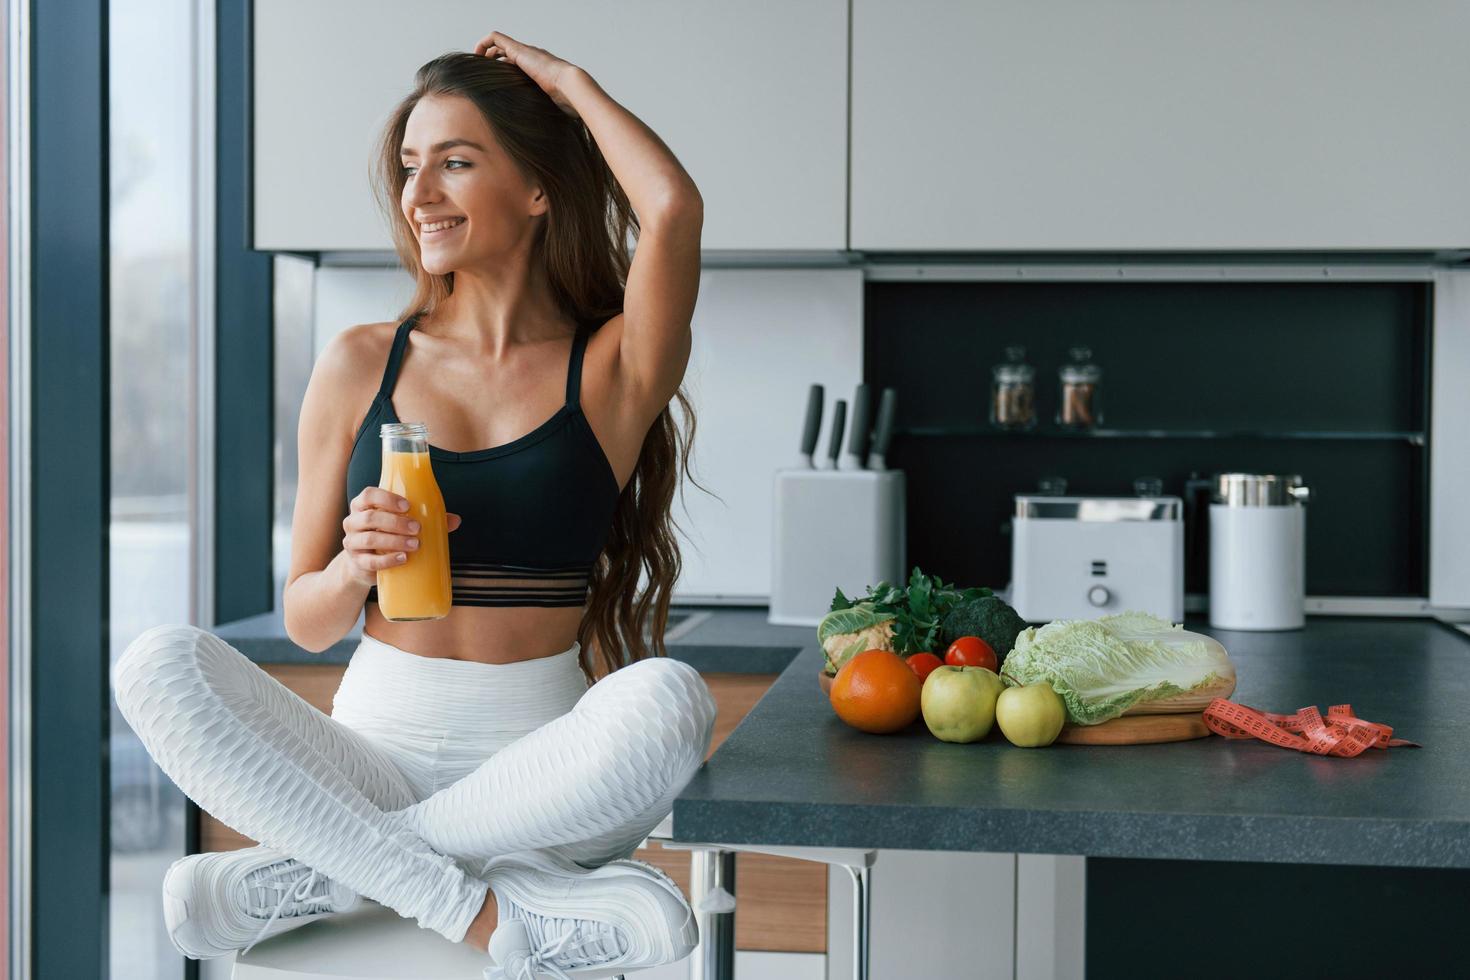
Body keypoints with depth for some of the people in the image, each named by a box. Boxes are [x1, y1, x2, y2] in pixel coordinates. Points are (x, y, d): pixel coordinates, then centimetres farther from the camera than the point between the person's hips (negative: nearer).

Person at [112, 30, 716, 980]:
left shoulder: (611, 370, 2)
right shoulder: (361, 366, 7)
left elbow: (675, 206, -19)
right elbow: (304, 621, 10)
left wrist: (570, 81, -1)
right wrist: (354, 568, -13)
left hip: (541, 768, -1)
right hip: (375, 747, 2)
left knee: (668, 699, -33)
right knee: (159, 665, -22)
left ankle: (320, 873, -19)